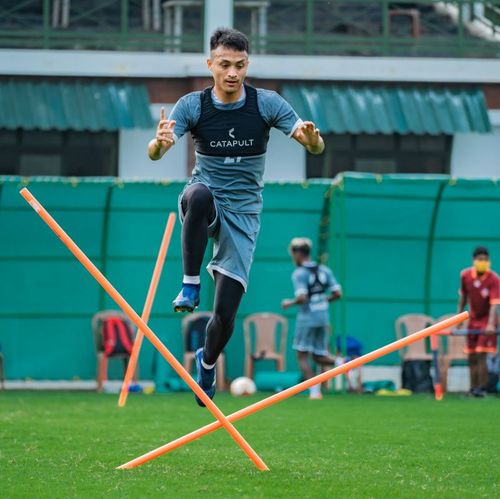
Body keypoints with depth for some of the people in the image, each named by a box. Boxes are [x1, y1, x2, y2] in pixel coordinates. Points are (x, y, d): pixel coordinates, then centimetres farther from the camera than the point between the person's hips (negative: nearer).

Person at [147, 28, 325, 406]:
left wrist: (311, 137, -36)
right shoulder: (192, 105, -7)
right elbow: (155, 153, -18)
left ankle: (207, 361, 31)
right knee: (199, 195, -41)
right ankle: (190, 284, -26)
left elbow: (316, 147, -11)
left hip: (243, 212, 1)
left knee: (225, 315, -4)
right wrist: (160, 141, -42)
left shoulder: (267, 103, -7)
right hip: (205, 202, -1)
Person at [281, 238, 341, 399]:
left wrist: (289, 303, -4)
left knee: (302, 356, 4)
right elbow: (337, 293, 3)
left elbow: (302, 298, -22)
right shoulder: (324, 270, 7)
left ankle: (314, 391, -6)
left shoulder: (299, 274, -11)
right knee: (318, 357, 14)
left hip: (307, 318, -6)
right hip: (323, 318, 6)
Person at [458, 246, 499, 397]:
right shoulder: (465, 275, -5)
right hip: (473, 321, 5)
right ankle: (473, 388, 15)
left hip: (487, 321, -5)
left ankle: (481, 389, -9)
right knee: (472, 357, 7)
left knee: (481, 356, -14)